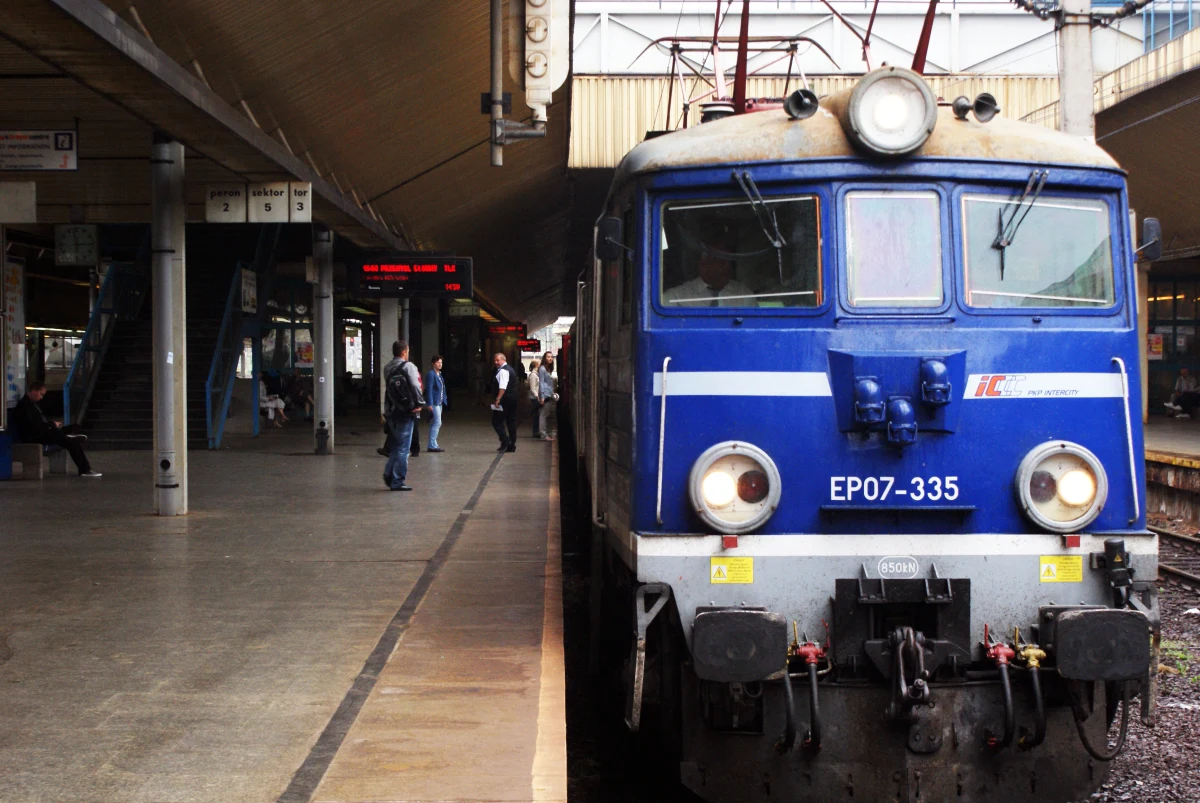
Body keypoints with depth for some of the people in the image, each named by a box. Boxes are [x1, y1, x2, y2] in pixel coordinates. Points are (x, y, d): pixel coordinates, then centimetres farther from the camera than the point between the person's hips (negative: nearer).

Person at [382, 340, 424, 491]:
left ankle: (389, 474, 9)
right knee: (402, 448, 0)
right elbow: (415, 386, -14)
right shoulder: (408, 366, -10)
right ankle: (398, 481, 2)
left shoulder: (387, 368, 8)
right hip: (406, 412, -6)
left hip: (391, 412, 6)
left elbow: (389, 386, 5)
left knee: (396, 446, 19)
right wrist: (420, 403, -5)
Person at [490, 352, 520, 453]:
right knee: (511, 422, 10)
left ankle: (505, 441, -16)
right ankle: (511, 445, 12)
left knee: (497, 421, -5)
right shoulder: (510, 369, 19)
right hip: (513, 400, 10)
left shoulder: (503, 371, -14)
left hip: (505, 400, -10)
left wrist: (497, 399, -27)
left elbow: (502, 387, -24)